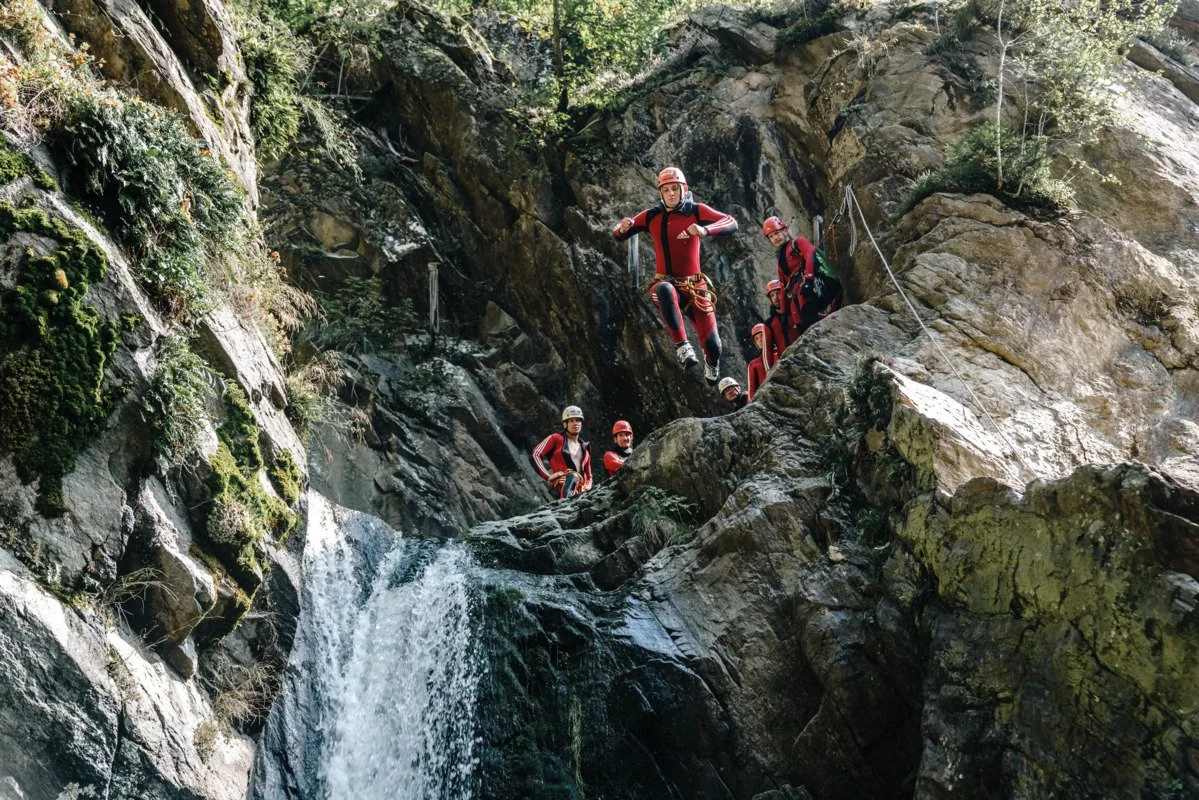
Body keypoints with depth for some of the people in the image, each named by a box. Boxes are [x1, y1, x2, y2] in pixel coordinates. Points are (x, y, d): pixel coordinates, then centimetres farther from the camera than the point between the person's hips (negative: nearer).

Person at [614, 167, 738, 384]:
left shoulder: (696, 211, -4)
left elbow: (731, 224, -16)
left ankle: (711, 363, 35)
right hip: (665, 283, 0)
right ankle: (682, 346, -39)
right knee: (664, 289, -41)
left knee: (712, 345, -4)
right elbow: (618, 237, 5)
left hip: (695, 286, 0)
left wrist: (705, 230, -35)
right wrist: (622, 228, -20)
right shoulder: (651, 216, 1)